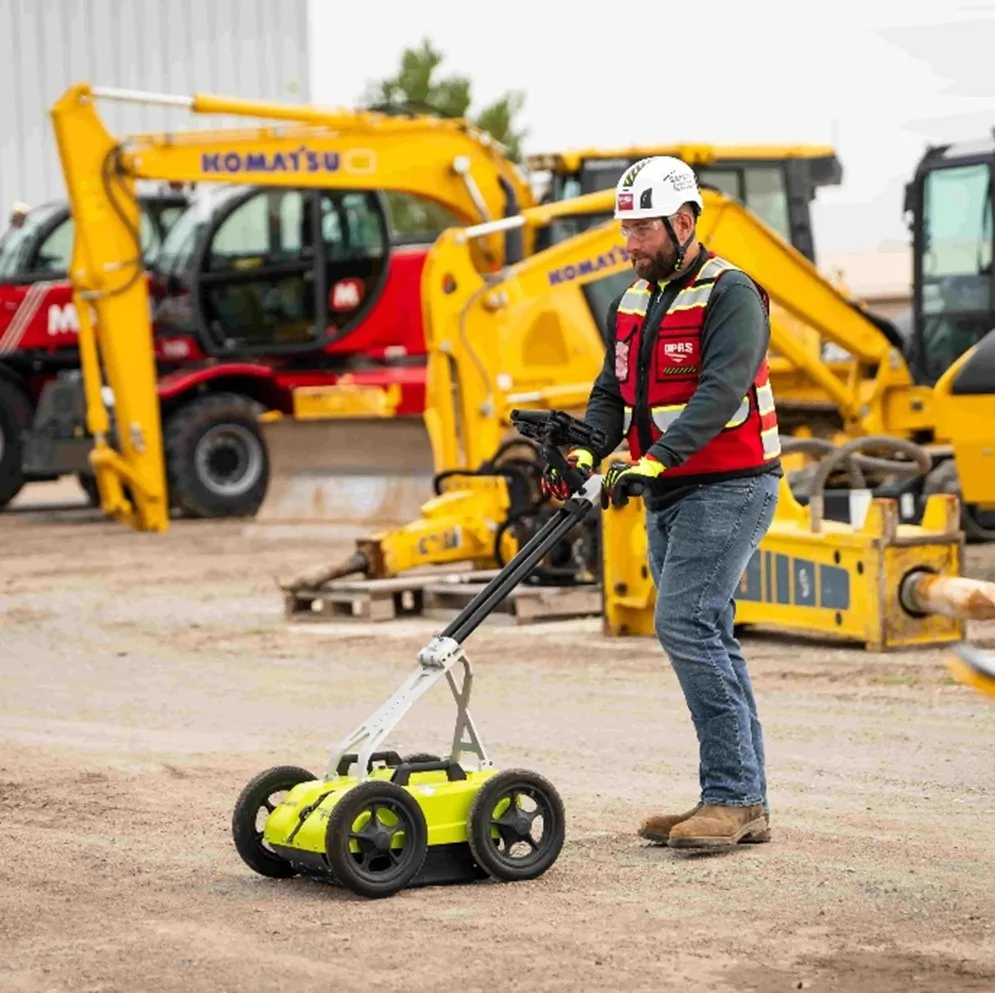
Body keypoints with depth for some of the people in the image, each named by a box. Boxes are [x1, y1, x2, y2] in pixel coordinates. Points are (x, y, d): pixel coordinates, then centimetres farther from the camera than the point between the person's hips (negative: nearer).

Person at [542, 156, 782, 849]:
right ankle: (743, 804, 11)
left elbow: (720, 391, -24)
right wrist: (586, 452, -7)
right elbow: (613, 392, 13)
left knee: (685, 624, -18)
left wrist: (654, 459, -34)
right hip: (667, 495, 9)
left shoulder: (730, 294, -12)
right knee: (708, 638, 8)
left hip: (730, 487, -9)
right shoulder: (633, 303, 14)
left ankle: (734, 796, -15)